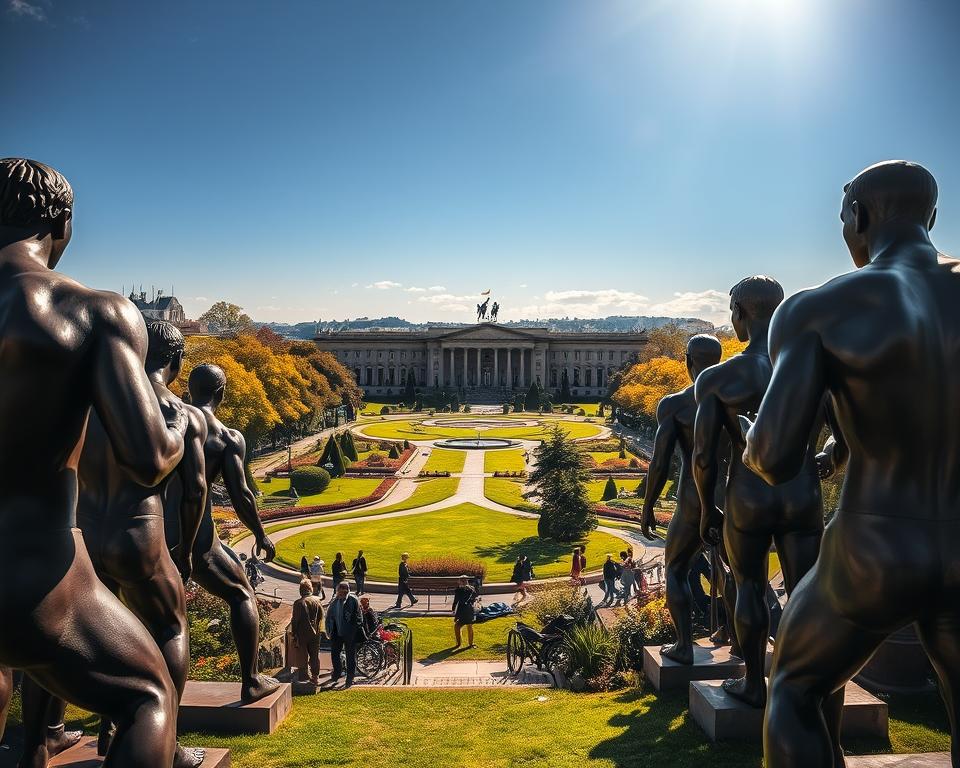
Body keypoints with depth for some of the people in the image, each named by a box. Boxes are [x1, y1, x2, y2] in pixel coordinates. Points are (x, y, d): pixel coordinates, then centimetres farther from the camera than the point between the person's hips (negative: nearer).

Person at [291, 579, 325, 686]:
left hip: (302, 634, -3)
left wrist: (294, 635, -3)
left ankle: (303, 676, 14)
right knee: (315, 655, 14)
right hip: (315, 633, 3)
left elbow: (295, 621, -11)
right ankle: (315, 677, 20)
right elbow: (321, 617, 4)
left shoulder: (298, 603, -15)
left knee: (303, 656, 9)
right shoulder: (318, 601, -4)